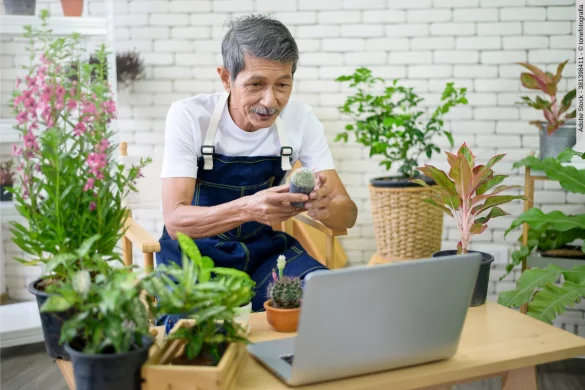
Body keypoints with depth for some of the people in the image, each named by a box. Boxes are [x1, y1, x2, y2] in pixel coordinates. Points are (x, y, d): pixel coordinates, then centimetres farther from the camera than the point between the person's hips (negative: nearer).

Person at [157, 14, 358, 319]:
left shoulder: (301, 118, -9)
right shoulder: (188, 116, -18)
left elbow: (348, 213, -11)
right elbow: (175, 220, -25)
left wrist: (323, 208, -37)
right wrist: (248, 208, -44)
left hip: (263, 249, 3)